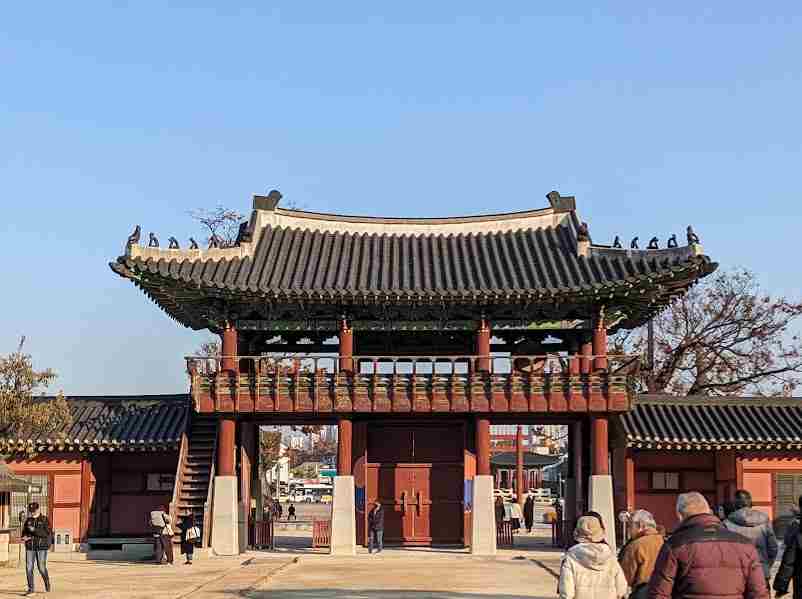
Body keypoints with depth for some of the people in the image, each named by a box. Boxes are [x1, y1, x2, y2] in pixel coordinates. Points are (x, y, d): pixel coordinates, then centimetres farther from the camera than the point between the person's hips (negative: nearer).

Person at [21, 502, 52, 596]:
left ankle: (47, 584, 23)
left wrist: (34, 530, -22)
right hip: (30, 547, 4)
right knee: (29, 568, -5)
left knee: (41, 568, -2)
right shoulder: (28, 520, 10)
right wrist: (24, 537, -8)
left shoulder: (45, 519, -2)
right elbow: (24, 532, 16)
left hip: (42, 546, -4)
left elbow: (48, 533, -13)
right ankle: (31, 589, 1)